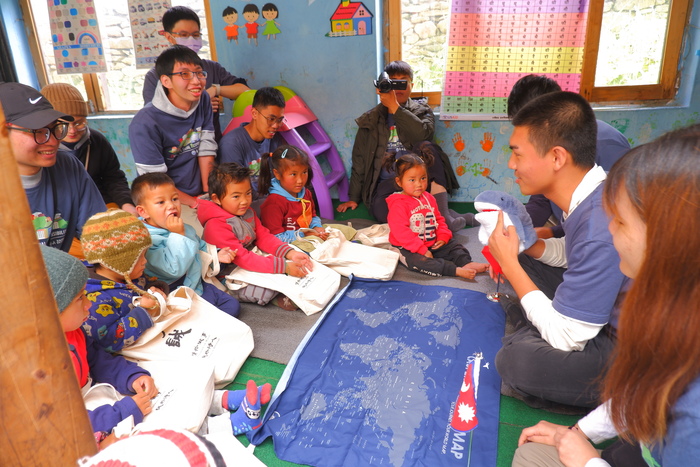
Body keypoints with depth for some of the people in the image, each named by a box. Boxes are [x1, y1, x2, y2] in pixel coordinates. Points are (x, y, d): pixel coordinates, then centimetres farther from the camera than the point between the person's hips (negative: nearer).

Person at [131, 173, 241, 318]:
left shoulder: (185, 229, 6)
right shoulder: (147, 240, -21)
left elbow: (202, 248, 25)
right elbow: (175, 270, -28)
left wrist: (216, 255, 7)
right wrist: (178, 236, -26)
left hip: (198, 286, 8)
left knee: (233, 305, 2)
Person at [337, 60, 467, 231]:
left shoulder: (422, 111, 10)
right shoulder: (370, 119, 12)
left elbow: (423, 134, -15)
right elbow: (359, 161, 12)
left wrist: (394, 107, -19)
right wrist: (353, 198, 9)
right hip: (387, 184, 0)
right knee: (381, 210, -33)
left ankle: (443, 214, -32)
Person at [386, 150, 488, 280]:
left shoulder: (428, 198, 9)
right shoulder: (398, 205, -17)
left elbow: (439, 219, 19)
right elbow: (401, 233, -24)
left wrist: (443, 237, -1)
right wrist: (422, 250, -26)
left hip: (432, 244, 8)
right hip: (409, 249, -8)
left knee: (454, 246, 5)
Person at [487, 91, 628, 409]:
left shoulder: (600, 226, -33)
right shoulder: (590, 196, -6)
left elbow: (564, 337, -26)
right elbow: (573, 255, 12)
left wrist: (510, 264, -18)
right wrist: (523, 244, -6)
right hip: (605, 312, 9)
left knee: (517, 359, -31)